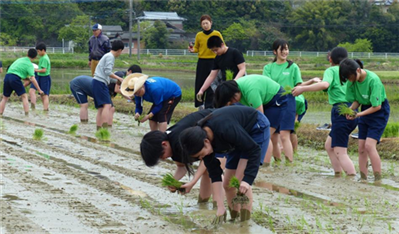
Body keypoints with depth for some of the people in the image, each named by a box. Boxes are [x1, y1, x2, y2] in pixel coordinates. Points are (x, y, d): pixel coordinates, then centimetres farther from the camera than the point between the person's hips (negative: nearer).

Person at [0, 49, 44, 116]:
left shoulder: (20, 59, 24)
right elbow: (32, 79, -6)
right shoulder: (29, 64, 2)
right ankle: (27, 115, -6)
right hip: (15, 78, -6)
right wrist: (39, 90, -2)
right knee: (24, 96, 2)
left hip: (7, 76, 6)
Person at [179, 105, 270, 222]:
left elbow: (254, 150, -32)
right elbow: (214, 173, -15)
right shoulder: (201, 136, -18)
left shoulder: (225, 130, -40)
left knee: (240, 182, -19)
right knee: (227, 184, 4)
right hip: (241, 139, 7)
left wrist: (247, 180, -41)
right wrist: (220, 207, -20)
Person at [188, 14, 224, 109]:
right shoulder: (199, 35, 5)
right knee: (200, 84, 3)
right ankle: (199, 104, 14)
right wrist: (193, 50, -8)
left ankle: (209, 106, 4)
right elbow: (196, 48, 13)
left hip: (213, 61, -2)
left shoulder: (217, 34, -1)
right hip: (201, 62, 2)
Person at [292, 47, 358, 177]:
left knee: (340, 153, -8)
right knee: (329, 145, 19)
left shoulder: (331, 70, -2)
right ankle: (338, 176, 18)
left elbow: (325, 84, -24)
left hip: (341, 111, -8)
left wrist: (303, 89, -22)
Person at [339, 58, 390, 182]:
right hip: (365, 109, 7)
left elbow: (377, 106, -24)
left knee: (369, 145, -19)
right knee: (361, 148, 0)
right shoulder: (352, 80, -8)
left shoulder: (373, 80, -28)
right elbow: (357, 100, 1)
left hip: (379, 111, -7)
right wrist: (350, 110, -19)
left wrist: (359, 115, -27)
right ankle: (363, 179, 5)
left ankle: (378, 180, -16)